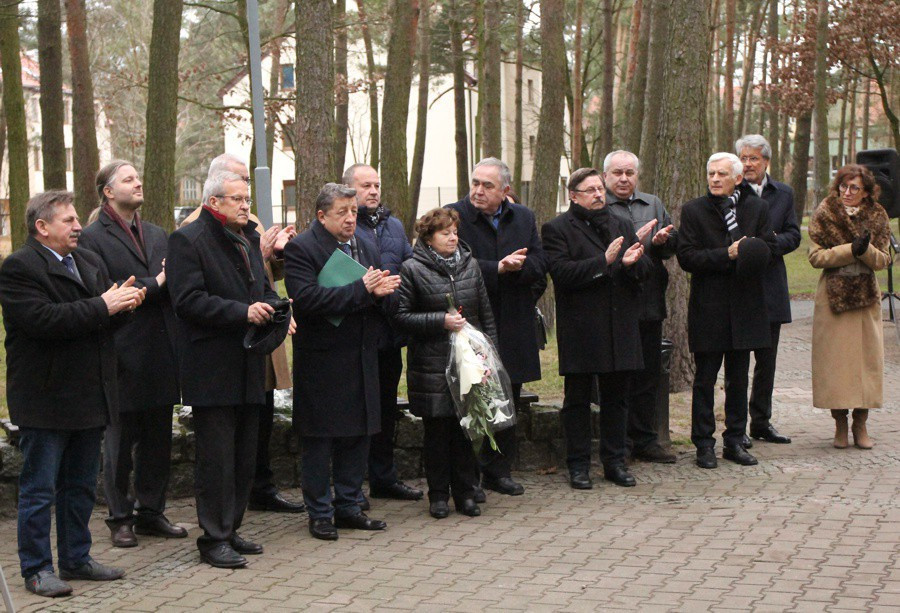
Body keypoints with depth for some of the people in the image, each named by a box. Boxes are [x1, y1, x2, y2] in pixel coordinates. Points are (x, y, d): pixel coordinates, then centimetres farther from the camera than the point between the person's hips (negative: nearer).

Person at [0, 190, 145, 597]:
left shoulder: (89, 262, 15)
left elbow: (109, 319, 13)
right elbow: (43, 320, -24)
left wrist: (124, 304, -10)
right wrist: (103, 306, -22)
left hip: (89, 396, 8)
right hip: (45, 400, -8)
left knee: (81, 486, 16)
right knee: (39, 489, 1)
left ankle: (76, 558, 28)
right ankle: (37, 569, 10)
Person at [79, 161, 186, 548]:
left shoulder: (157, 235, 15)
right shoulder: (94, 238, -6)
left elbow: (174, 287, 14)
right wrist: (153, 285, -15)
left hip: (161, 353, 6)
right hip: (123, 358, -6)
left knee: (157, 440, 12)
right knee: (119, 443, 4)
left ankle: (151, 512, 24)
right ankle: (120, 519, 14)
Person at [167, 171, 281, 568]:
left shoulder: (249, 239, 17)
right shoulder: (188, 240, -9)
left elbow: (263, 288, 28)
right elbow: (188, 300, -18)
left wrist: (272, 308, 4)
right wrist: (243, 312, -23)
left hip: (248, 368, 8)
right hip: (211, 368, -8)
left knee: (244, 456, 12)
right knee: (216, 457, -5)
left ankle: (229, 531, 22)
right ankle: (214, 539, 2)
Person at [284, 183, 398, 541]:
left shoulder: (366, 249, 14)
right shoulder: (301, 249, -10)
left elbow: (379, 303, 17)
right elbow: (306, 298, -23)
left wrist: (380, 291, -9)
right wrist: (361, 290, -23)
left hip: (361, 360, 7)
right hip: (322, 361, -7)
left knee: (357, 435, 12)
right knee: (319, 440, 1)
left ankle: (348, 507, 23)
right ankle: (319, 514, 12)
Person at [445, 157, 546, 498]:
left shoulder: (524, 218, 10)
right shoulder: (455, 215, -6)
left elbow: (539, 265, 3)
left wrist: (515, 266, -17)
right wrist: (498, 268, -22)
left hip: (512, 328, 5)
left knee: (507, 402, 12)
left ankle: (498, 471, 23)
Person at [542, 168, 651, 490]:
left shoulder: (622, 225, 16)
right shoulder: (557, 229, -2)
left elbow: (645, 269, 10)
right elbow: (561, 273, -15)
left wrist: (633, 262, -13)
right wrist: (604, 262, -20)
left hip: (620, 328, 5)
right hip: (580, 328, -4)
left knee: (616, 399, 10)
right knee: (578, 400, 4)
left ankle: (614, 462, 20)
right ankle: (578, 466, 12)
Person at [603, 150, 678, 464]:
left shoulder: (653, 204, 16)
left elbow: (674, 245, 12)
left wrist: (662, 240, -10)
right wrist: (634, 242, -20)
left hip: (649, 305, 6)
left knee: (648, 374, 11)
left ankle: (645, 440, 21)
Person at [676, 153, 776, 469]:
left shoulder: (757, 208, 7)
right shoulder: (693, 210, -2)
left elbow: (768, 249, 4)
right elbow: (686, 257, -10)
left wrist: (744, 254, -17)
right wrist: (727, 255, -18)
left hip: (745, 305, 3)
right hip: (708, 308, -3)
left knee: (739, 378, 10)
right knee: (705, 380, 3)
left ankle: (735, 440, 20)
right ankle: (704, 444, 11)